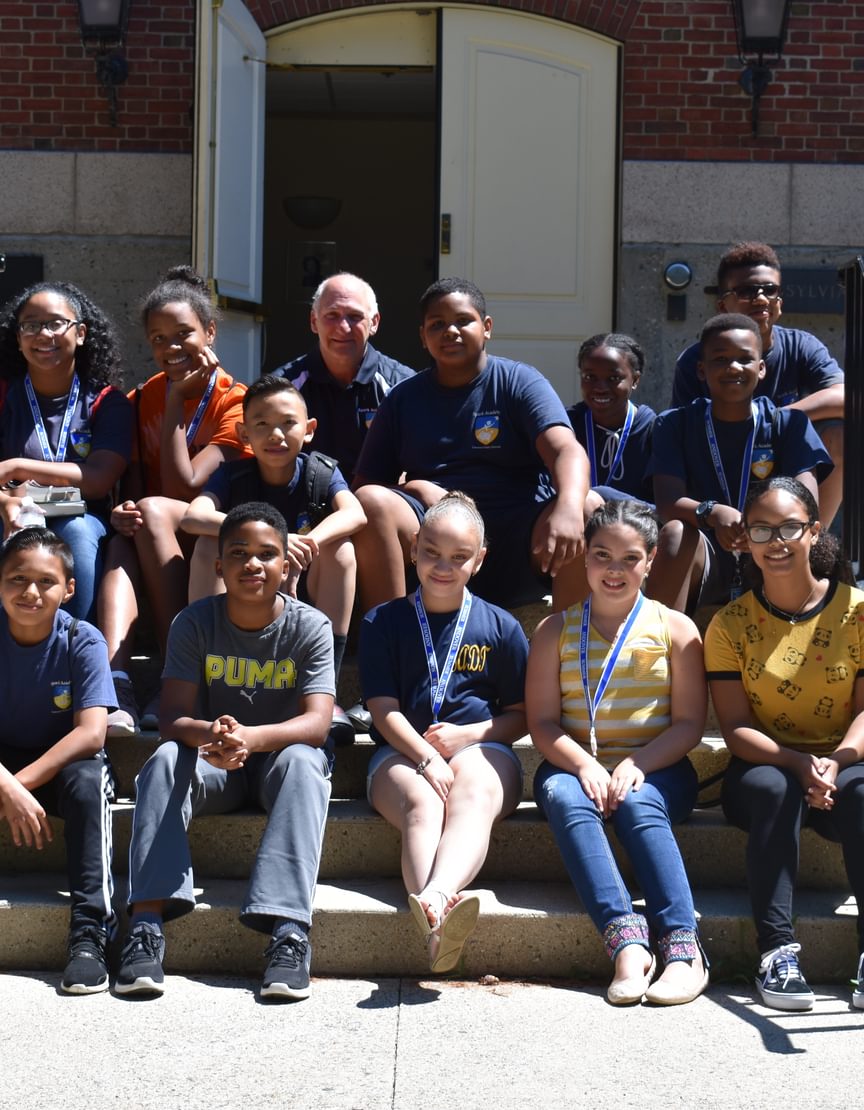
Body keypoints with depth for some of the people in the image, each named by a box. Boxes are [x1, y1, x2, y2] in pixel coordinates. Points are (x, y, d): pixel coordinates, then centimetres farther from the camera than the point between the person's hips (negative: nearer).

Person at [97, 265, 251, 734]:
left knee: (153, 510, -32)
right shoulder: (143, 398, 10)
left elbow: (182, 486, -16)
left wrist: (176, 398, -12)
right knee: (122, 541, -31)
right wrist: (124, 512, -21)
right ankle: (115, 688, -51)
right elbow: (133, 485, 4)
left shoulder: (235, 401, -6)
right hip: (151, 542, 4)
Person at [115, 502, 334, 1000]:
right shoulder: (194, 623, -7)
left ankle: (289, 927, -46)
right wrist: (207, 734, -41)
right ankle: (147, 921, -40)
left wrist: (253, 737, -43)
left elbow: (317, 722, -22)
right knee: (165, 761, -29)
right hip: (214, 767, 2)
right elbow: (173, 716, -15)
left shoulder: (311, 626, -11)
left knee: (303, 762, -35)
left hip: (280, 756, -1)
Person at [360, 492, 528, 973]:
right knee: (422, 803, -36)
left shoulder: (500, 626, 13)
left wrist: (466, 736, -7)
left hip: (481, 748, 1)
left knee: (474, 795, -37)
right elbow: (384, 708, 2)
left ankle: (433, 898, -67)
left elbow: (519, 715, 13)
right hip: (403, 752, 0)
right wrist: (427, 758, -16)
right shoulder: (384, 621, 11)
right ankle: (440, 912, -66)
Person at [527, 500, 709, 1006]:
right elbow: (543, 722, 2)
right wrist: (584, 765, -18)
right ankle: (626, 938, -46)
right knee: (566, 800, -33)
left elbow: (689, 723, 1)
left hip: (655, 770, -1)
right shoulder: (556, 631, 10)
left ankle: (684, 946, -43)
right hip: (574, 765, 1)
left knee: (639, 805, -34)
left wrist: (636, 765, -17)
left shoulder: (674, 628, 8)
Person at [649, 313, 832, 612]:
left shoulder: (787, 423, 4)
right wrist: (713, 513, -34)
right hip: (705, 558, 0)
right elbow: (667, 503, -11)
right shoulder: (674, 424, 3)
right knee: (675, 533, -32)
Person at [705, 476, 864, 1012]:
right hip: (763, 765, 0)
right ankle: (778, 949, -38)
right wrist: (799, 763, -24)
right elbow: (736, 727, -6)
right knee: (773, 788, -35)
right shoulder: (730, 624, 0)